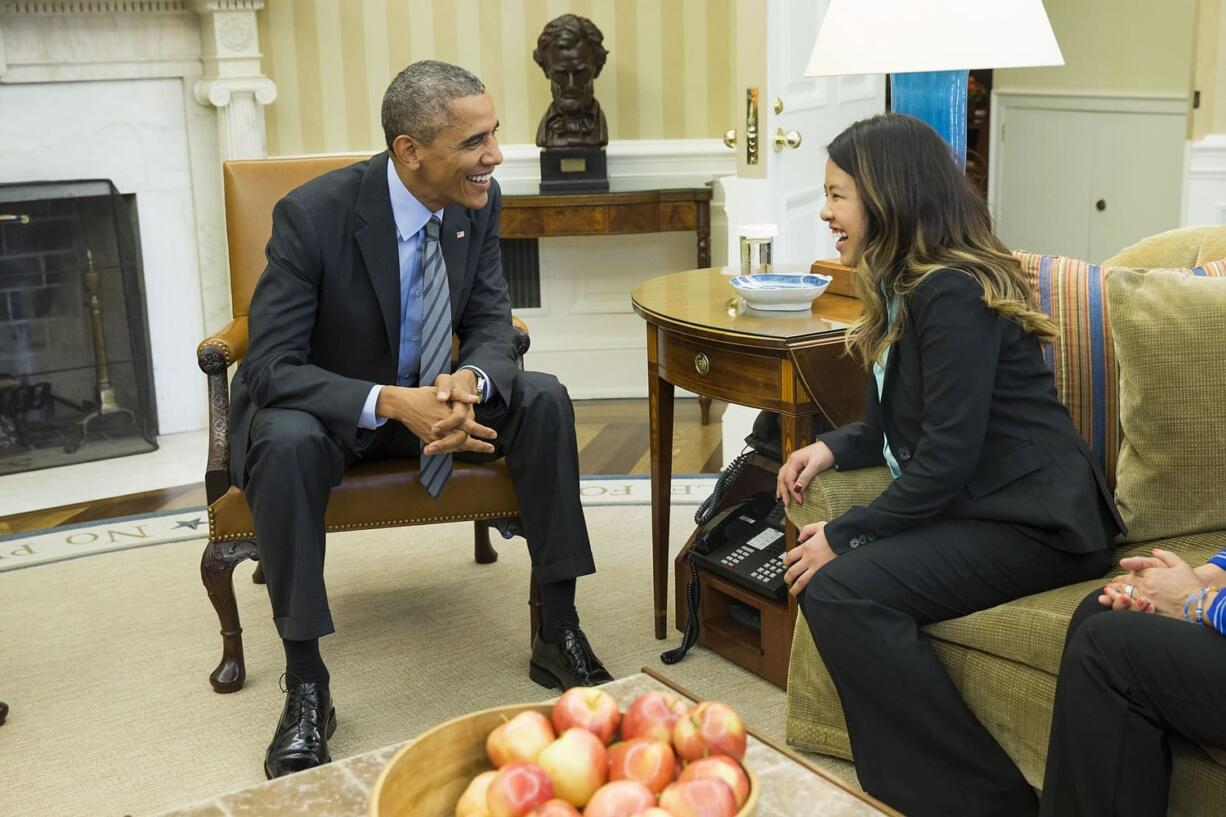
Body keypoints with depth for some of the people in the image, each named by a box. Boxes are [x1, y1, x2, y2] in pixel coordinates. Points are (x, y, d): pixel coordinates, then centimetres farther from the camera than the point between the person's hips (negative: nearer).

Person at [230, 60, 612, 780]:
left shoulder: (477, 200, -11)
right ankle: (307, 687, -21)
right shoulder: (313, 214, -26)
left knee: (545, 400, -18)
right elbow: (270, 367, -26)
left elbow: (491, 323, -5)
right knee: (287, 443, -37)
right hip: (326, 406, -4)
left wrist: (471, 382, -30)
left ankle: (558, 634, -7)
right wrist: (389, 403, -40)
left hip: (431, 396, 5)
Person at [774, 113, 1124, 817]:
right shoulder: (907, 287, 13)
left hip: (1033, 520, -10)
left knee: (841, 588, -24)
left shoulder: (953, 293, -18)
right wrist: (833, 448, 1)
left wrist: (843, 536, -15)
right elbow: (903, 426, 19)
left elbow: (948, 454, -21)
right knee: (822, 569, -8)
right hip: (978, 503, 10)